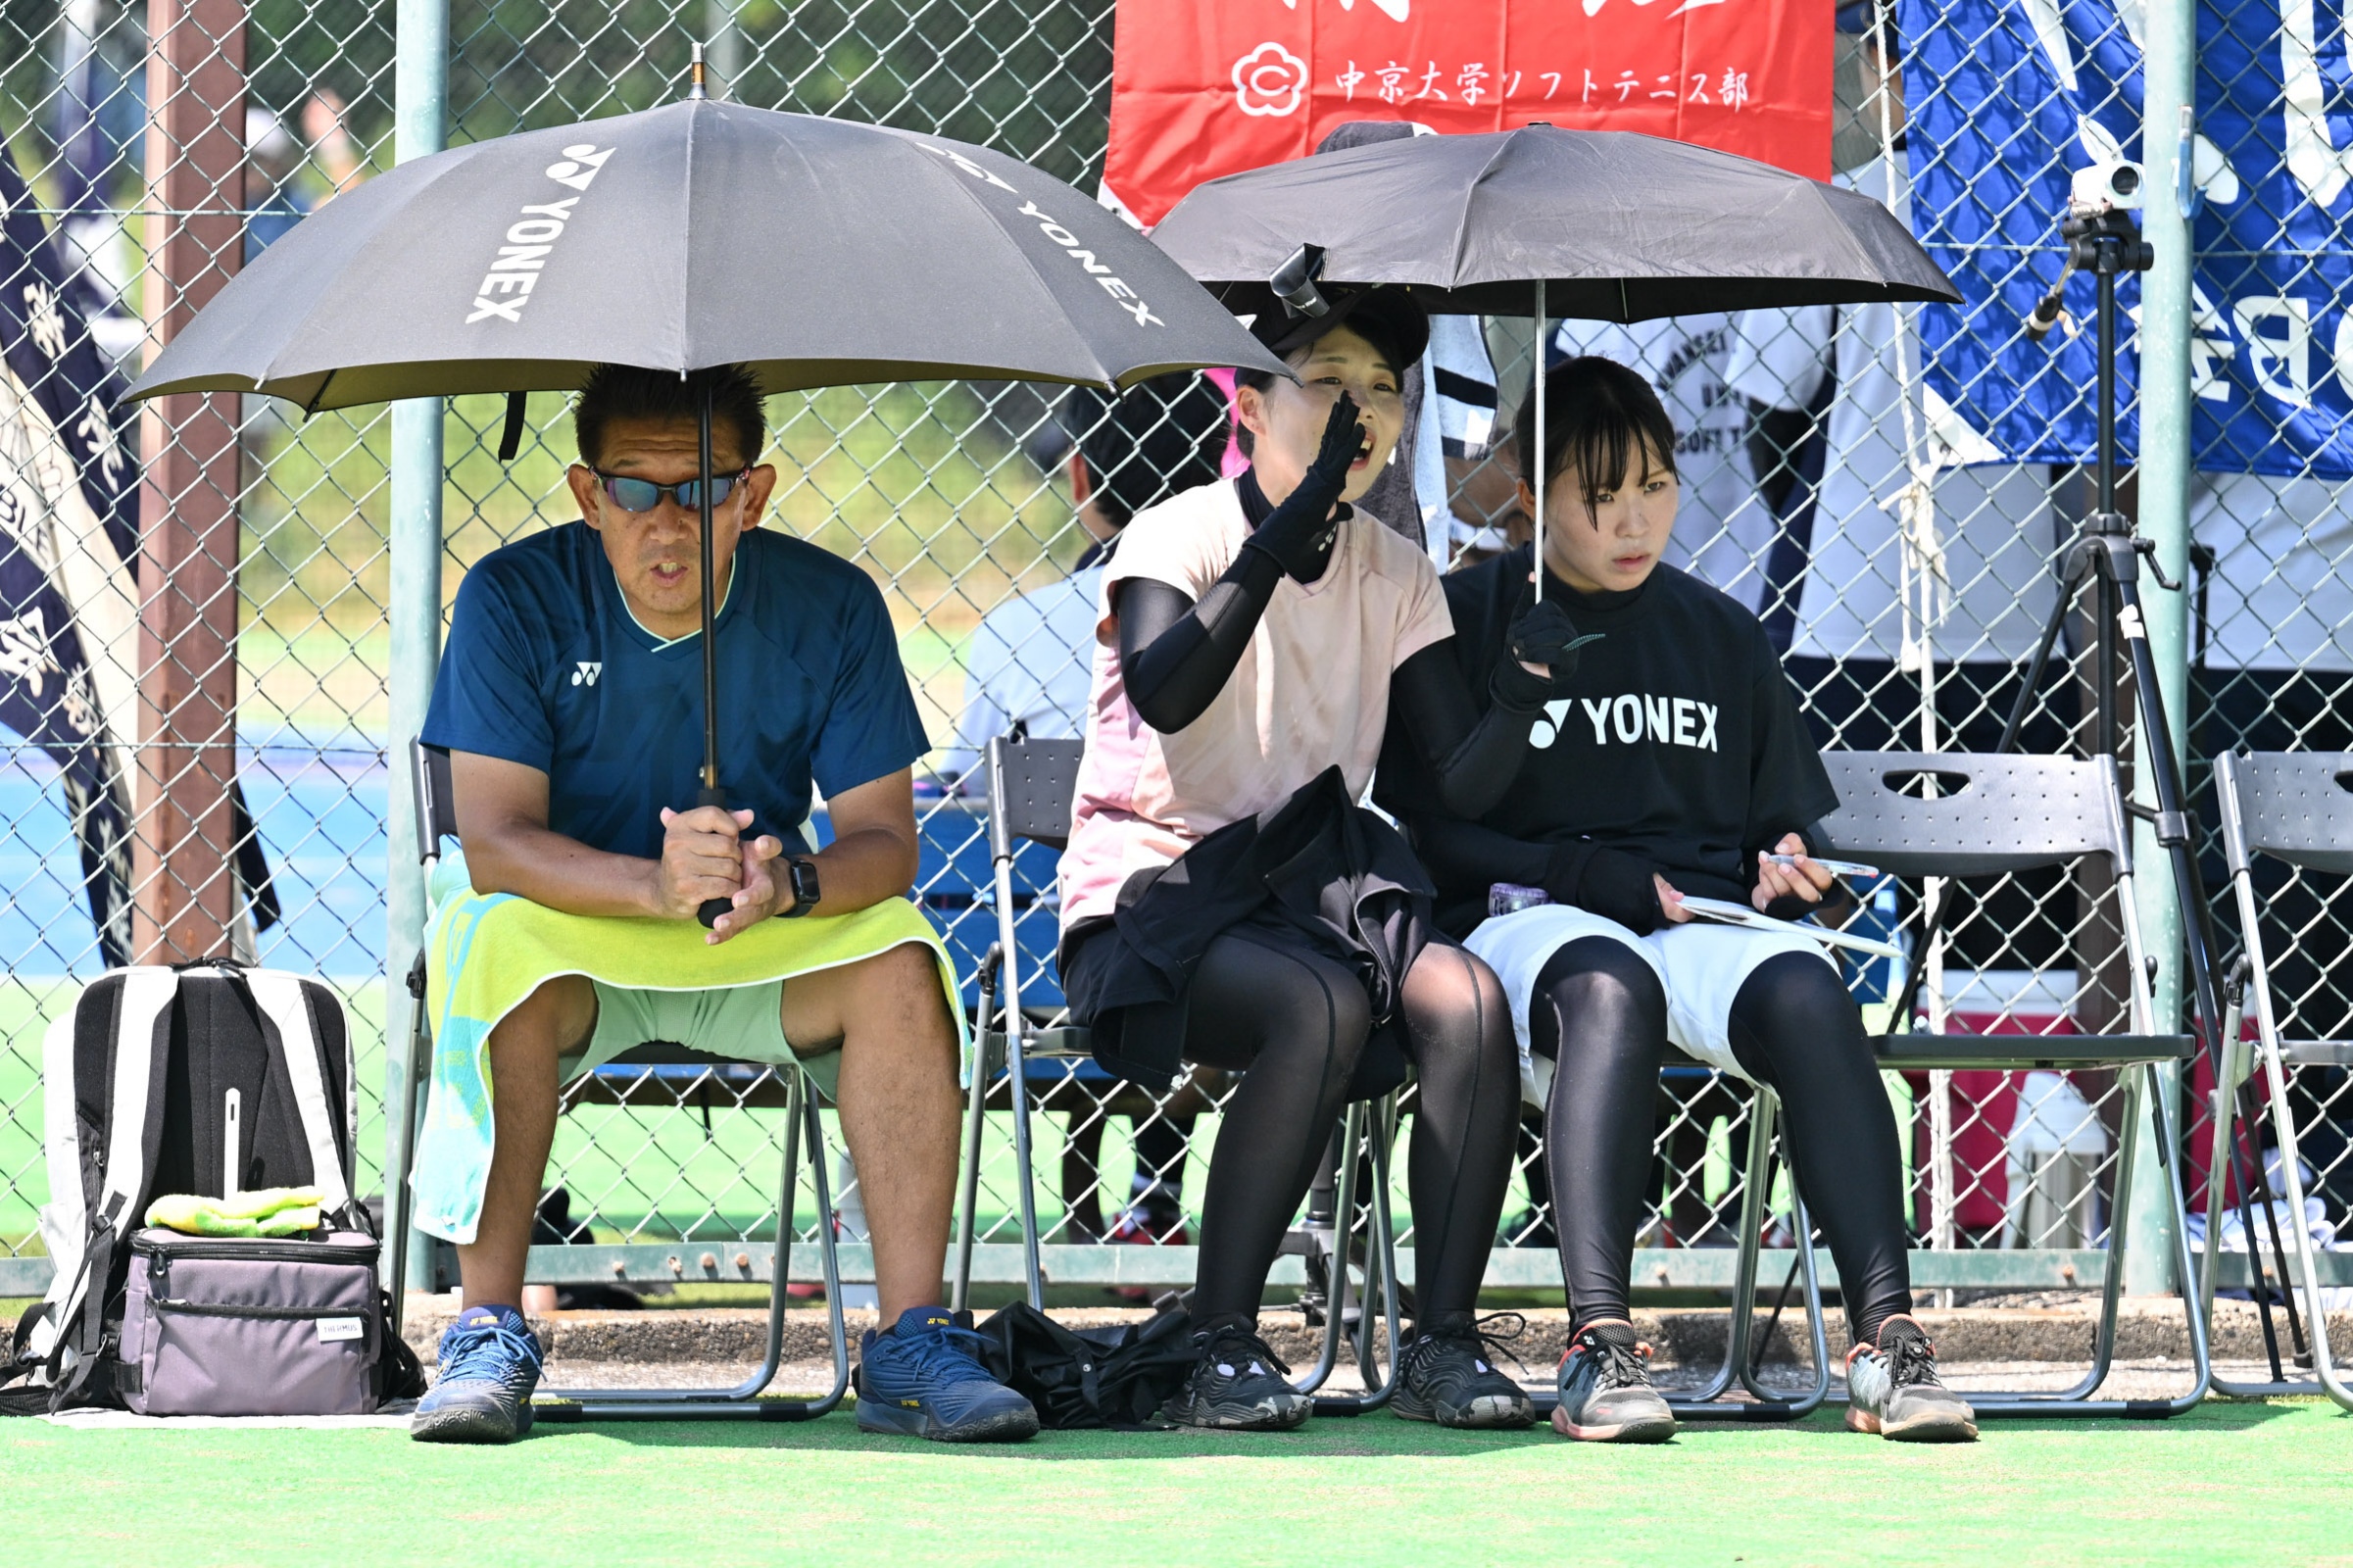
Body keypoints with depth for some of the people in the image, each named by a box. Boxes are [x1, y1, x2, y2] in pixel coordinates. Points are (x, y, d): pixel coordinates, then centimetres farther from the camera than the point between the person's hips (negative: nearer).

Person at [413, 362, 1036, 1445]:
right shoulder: (516, 599, -13)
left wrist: (790, 882, -36)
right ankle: (488, 1334, -28)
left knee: (898, 967, -27)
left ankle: (911, 1339, -23)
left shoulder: (829, 605, -8)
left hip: (766, 953, 2)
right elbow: (493, 842, -21)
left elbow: (883, 840, -11)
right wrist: (655, 885, -41)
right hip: (578, 949, -2)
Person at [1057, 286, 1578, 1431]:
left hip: (1312, 888, 5)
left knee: (1467, 1000, -26)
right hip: (1152, 900, -5)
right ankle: (1217, 1346, -26)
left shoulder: (1395, 574, 10)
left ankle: (1443, 1345, -20)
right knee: (1323, 1007, -35)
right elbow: (1163, 697, -29)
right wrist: (1289, 531, -34)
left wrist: (1518, 703, -20)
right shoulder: (1182, 536, -6)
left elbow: (1461, 783, 2)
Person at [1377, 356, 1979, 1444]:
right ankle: (1599, 1345, -49)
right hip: (1531, 920, -3)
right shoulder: (1470, 620, 9)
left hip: (1705, 921, 3)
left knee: (1805, 992, -33)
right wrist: (1582, 873, -11)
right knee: (1610, 989, -40)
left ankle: (1886, 1337, -41)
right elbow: (1421, 830, 2)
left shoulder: (1720, 635, 21)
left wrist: (1783, 867, 2)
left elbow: (1782, 816, 26)